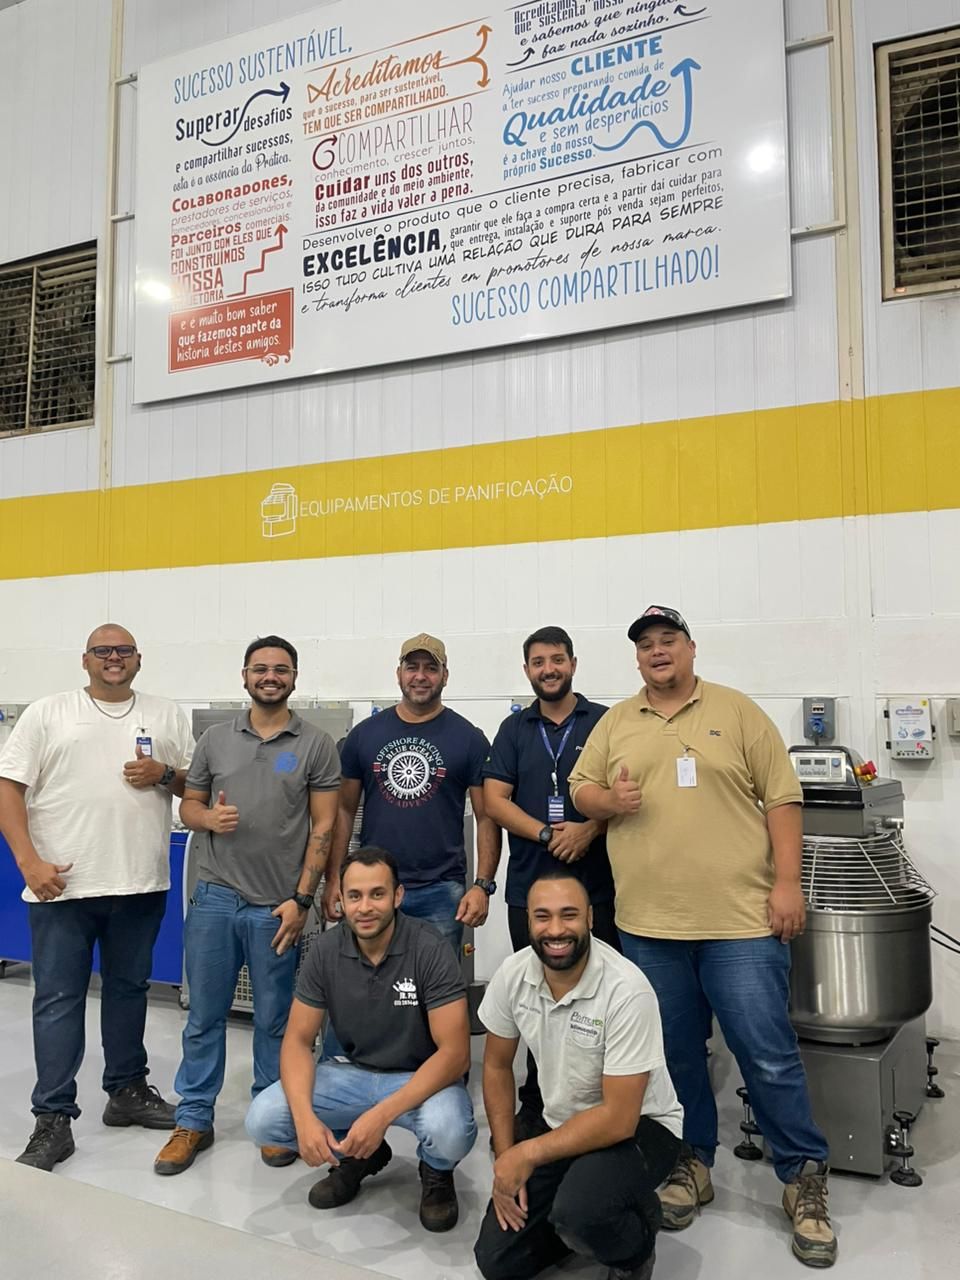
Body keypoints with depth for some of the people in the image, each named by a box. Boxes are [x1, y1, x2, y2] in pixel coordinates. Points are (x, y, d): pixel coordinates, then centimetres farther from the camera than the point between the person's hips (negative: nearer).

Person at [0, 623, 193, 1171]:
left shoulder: (169, 716, 7)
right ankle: (53, 1121, 14)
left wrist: (165, 775, -12)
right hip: (62, 884, -2)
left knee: (129, 989, 16)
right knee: (58, 999, 3)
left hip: (141, 885, 3)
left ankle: (128, 1091, 32)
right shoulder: (48, 714, 1)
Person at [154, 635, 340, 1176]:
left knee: (275, 1021, 10)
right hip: (214, 898, 3)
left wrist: (301, 898, -9)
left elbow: (323, 827, -4)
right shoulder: (215, 739, 6)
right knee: (204, 1015, 12)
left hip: (278, 907, -2)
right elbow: (189, 805, 13)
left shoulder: (316, 744, -3)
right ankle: (194, 1121, 27)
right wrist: (209, 818, -11)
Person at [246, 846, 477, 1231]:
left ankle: (436, 1171, 3)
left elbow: (455, 1052, -25)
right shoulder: (326, 951, -10)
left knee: (449, 1132, -36)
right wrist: (304, 1116, -25)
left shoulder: (428, 949, -23)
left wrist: (381, 1115, -33)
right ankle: (358, 1155, 11)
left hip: (422, 1079, -4)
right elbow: (298, 1040, -6)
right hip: (354, 1074, 4)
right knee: (262, 1119, -16)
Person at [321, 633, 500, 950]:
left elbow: (487, 817, -1)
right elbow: (345, 809, 8)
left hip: (441, 891, -1)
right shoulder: (364, 734, 5)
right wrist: (333, 879, 1)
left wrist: (482, 885, -11)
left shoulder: (468, 738, -1)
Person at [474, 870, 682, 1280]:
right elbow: (497, 1066, 3)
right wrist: (505, 1159, -3)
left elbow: (619, 1119, -27)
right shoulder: (513, 973, -13)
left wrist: (527, 1154, -21)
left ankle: (635, 1246, 1)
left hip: (638, 1128, -5)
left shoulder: (627, 991, -29)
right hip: (561, 1128, 5)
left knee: (578, 1213, -33)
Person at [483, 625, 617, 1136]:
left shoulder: (605, 722, 3)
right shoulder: (514, 729, 10)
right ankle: (536, 1108, 25)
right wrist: (549, 833, -12)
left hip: (596, 884, -2)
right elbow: (495, 800, 2)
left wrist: (589, 830, -17)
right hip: (529, 886, 3)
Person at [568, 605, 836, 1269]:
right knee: (675, 1054, 14)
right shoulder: (616, 723, 9)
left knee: (769, 1053, 1)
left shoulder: (737, 711, 1)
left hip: (741, 918, -3)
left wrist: (787, 882, -7)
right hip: (649, 924, 3)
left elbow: (782, 798, -1)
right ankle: (692, 1163, 32)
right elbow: (580, 788, 13)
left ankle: (805, 1178, 20)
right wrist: (608, 800, -10)